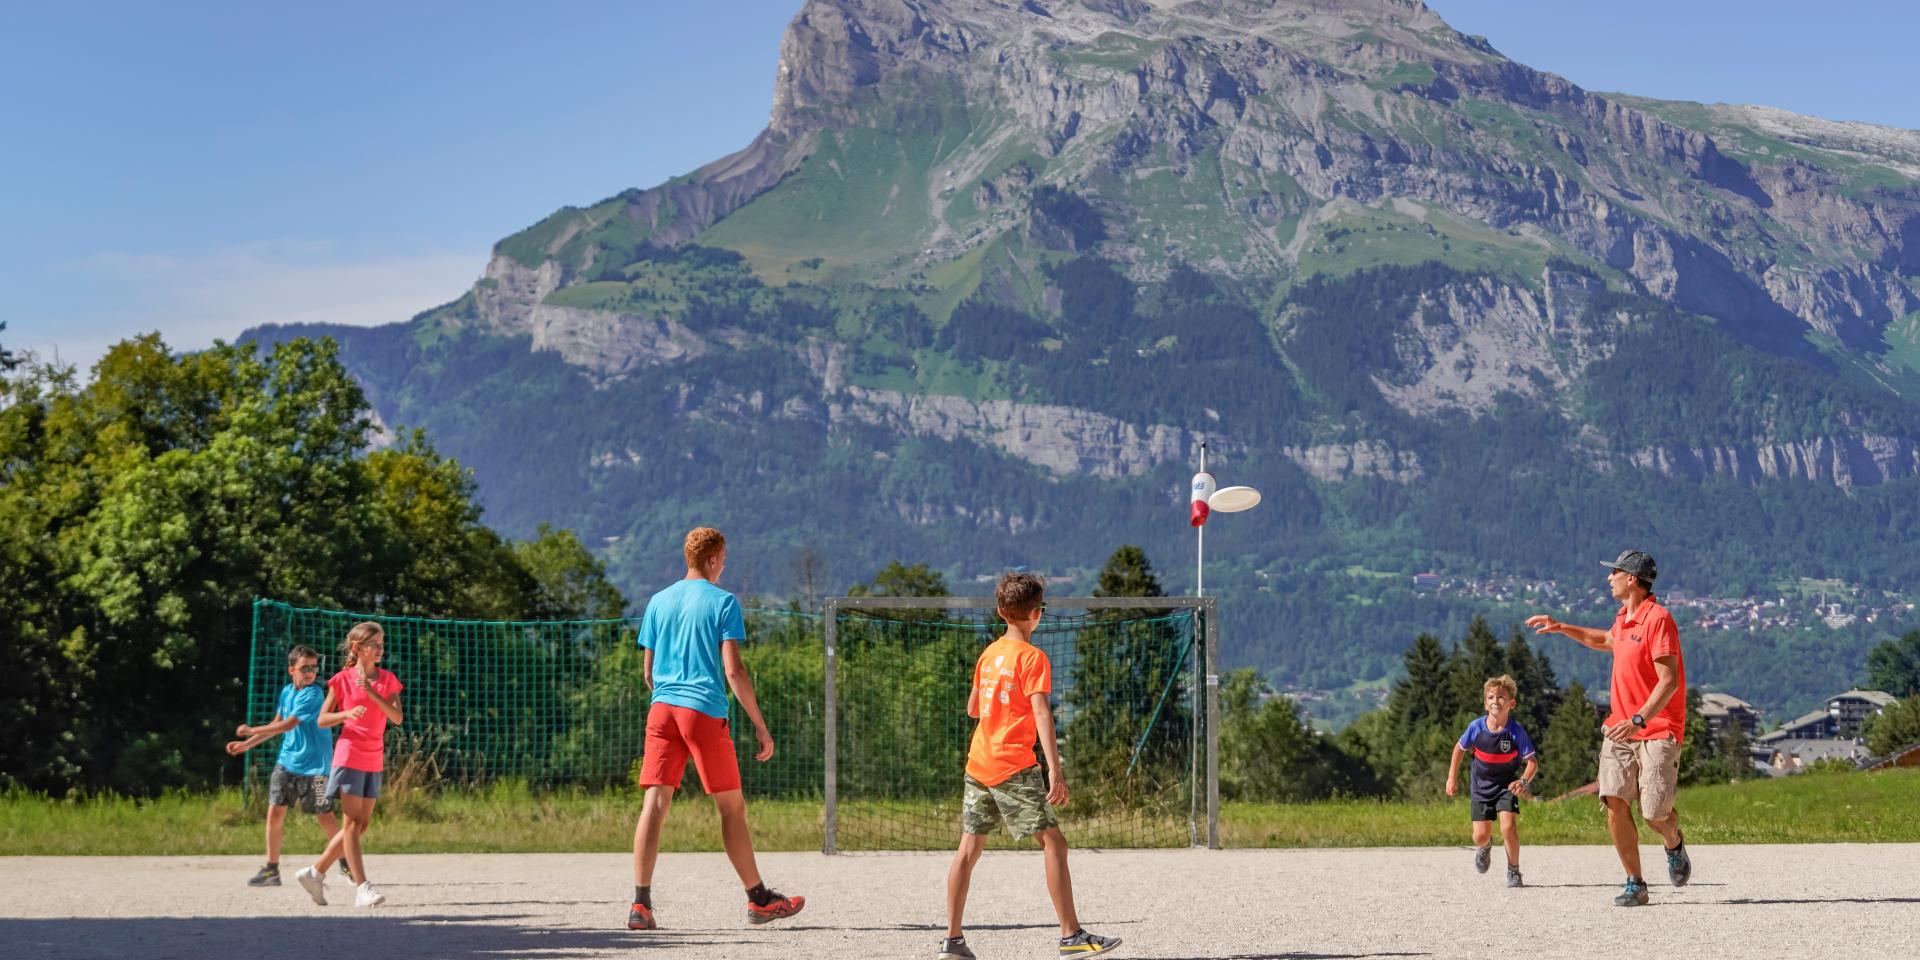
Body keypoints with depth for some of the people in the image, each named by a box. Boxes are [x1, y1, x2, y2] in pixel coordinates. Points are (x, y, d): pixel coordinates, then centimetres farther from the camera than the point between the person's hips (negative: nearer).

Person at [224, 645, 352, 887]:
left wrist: (251, 731, -11)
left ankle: (346, 863, 16)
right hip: (287, 762, 6)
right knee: (275, 812, -1)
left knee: (325, 816, -3)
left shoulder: (314, 694, -15)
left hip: (314, 766, -6)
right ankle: (271, 869, 7)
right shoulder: (286, 691, 8)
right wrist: (247, 744, 16)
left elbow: (289, 725, -19)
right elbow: (277, 725, 20)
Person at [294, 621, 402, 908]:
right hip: (349, 757, -5)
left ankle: (315, 872, 17)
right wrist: (346, 714, -19)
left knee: (361, 825, 6)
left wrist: (371, 692, -16)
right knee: (353, 822, -8)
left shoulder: (387, 679, 8)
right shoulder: (343, 679, -2)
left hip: (374, 760, 5)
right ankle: (362, 887, -11)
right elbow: (322, 719, 0)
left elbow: (396, 717, -5)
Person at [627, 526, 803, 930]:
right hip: (706, 710, -4)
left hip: (662, 711, 4)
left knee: (655, 802, -3)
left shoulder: (659, 602, 13)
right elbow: (733, 671, -8)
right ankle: (758, 900, 17)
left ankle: (641, 904, -13)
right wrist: (760, 727, -5)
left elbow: (647, 671, 16)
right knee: (732, 806, 7)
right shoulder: (722, 602, -2)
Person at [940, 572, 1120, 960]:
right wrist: (1055, 769, -22)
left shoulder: (988, 653, 13)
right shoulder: (1032, 657, -8)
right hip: (1014, 767, -8)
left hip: (978, 764, 8)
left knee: (969, 848, 8)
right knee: (1053, 841, -5)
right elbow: (1041, 714, -17)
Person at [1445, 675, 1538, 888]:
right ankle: (1485, 847, 40)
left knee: (1509, 826, -21)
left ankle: (1513, 872, -1)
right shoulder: (1476, 727, -13)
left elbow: (1533, 762, -17)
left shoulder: (1516, 731, -19)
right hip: (1481, 787, 2)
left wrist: (1524, 781, -35)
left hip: (1506, 785, -2)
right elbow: (1460, 748, 5)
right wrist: (1452, 777, 6)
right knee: (1480, 836, 0)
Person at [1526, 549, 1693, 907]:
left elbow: (1669, 680, -22)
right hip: (1620, 729, 7)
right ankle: (1635, 885, -3)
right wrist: (1561, 627, 35)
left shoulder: (1658, 619, -15)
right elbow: (1607, 641, 39)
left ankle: (1675, 845, 28)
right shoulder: (1624, 618, 13)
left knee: (1654, 813, -8)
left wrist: (1638, 719, -31)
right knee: (1615, 803, -8)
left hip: (1657, 731, -7)